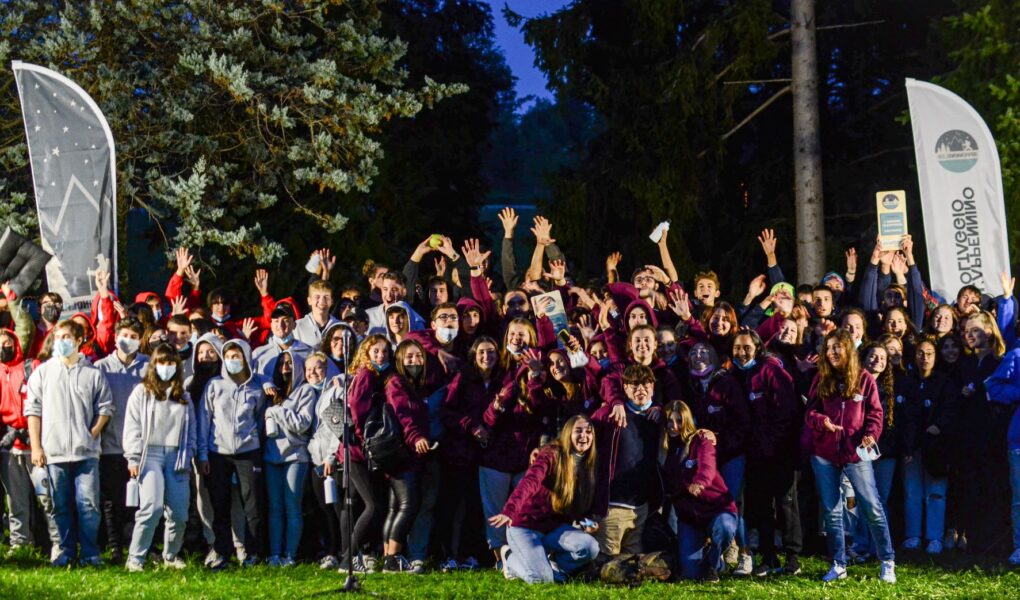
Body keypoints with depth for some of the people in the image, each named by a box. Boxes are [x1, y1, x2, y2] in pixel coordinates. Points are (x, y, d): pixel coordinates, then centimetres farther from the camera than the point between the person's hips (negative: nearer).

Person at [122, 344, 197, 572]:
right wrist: (133, 458, -6)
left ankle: (171, 557, 17)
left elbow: (192, 429, 18)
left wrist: (188, 456, 7)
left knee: (179, 512, 0)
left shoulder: (183, 396, 17)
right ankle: (135, 558, -10)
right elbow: (132, 427, 0)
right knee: (152, 508, -19)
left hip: (176, 457, 4)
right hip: (151, 454, -4)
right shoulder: (141, 392, 5)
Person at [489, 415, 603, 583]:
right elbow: (529, 482, -34)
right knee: (541, 579, -24)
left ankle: (550, 565, 5)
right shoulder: (551, 455, -17)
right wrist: (509, 511, -50)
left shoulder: (590, 464, 2)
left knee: (590, 547, -23)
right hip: (526, 525, -5)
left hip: (554, 529, 5)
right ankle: (512, 558, 9)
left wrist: (592, 520, -13)